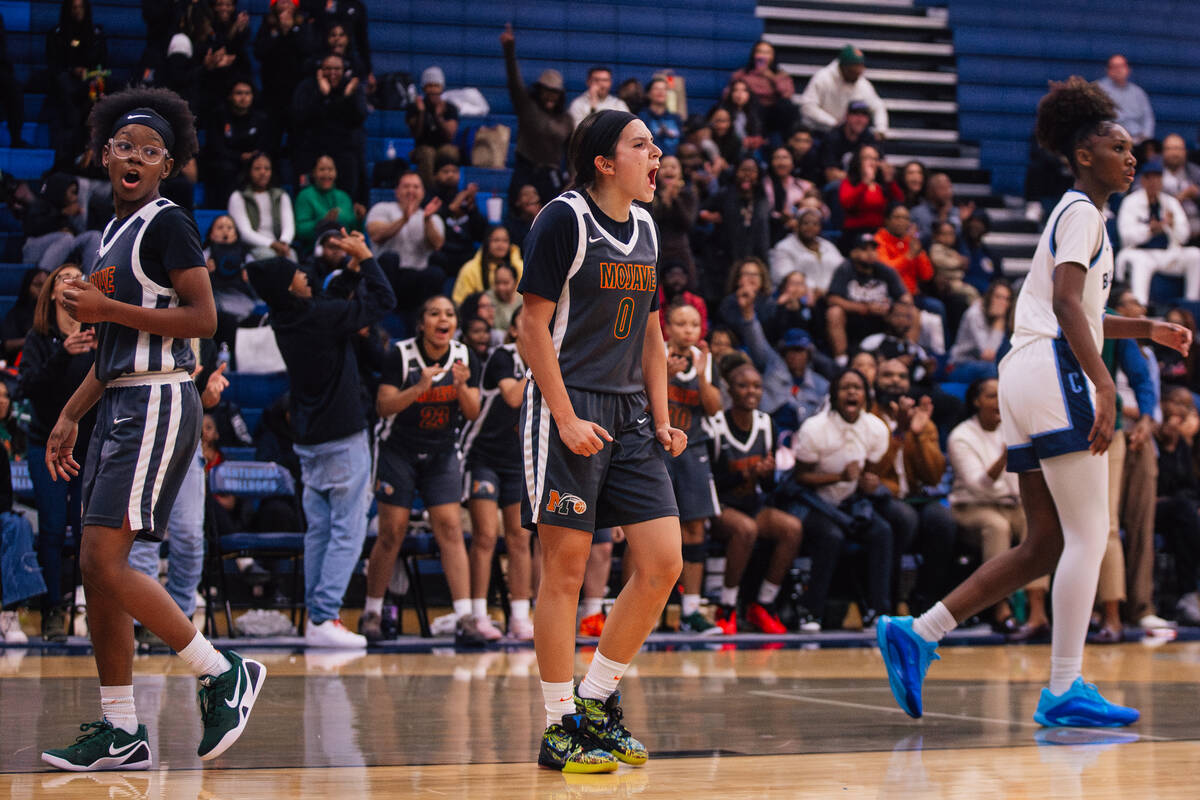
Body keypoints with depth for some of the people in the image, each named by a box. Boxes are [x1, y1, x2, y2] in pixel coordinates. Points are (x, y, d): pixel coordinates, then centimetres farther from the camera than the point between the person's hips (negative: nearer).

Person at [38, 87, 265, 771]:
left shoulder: (167, 223, -7)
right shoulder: (116, 232, 20)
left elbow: (203, 318, -17)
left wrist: (107, 308, -15)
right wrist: (70, 416, 21)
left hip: (158, 405, -9)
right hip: (121, 405, 9)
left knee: (105, 561, -14)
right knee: (97, 569, 6)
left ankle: (224, 674, -2)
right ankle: (121, 733, 11)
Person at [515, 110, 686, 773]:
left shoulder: (644, 227, 14)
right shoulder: (564, 218, -8)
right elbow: (534, 326, -10)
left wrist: (661, 419, 11)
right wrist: (567, 419, -16)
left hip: (628, 414, 7)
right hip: (567, 406, -7)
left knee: (663, 563, 1)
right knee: (565, 569, -4)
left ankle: (596, 701, 15)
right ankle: (559, 728, 5)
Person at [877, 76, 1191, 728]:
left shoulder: (1078, 214, 25)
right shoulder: (1081, 212, -5)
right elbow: (1066, 303, -19)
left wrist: (1147, 329, 28)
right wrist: (1104, 384, -27)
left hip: (1028, 377, 10)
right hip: (1053, 374, -10)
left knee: (1046, 545, 9)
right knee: (1089, 535, -9)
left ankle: (917, 634, 5)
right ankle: (1063, 692, -9)